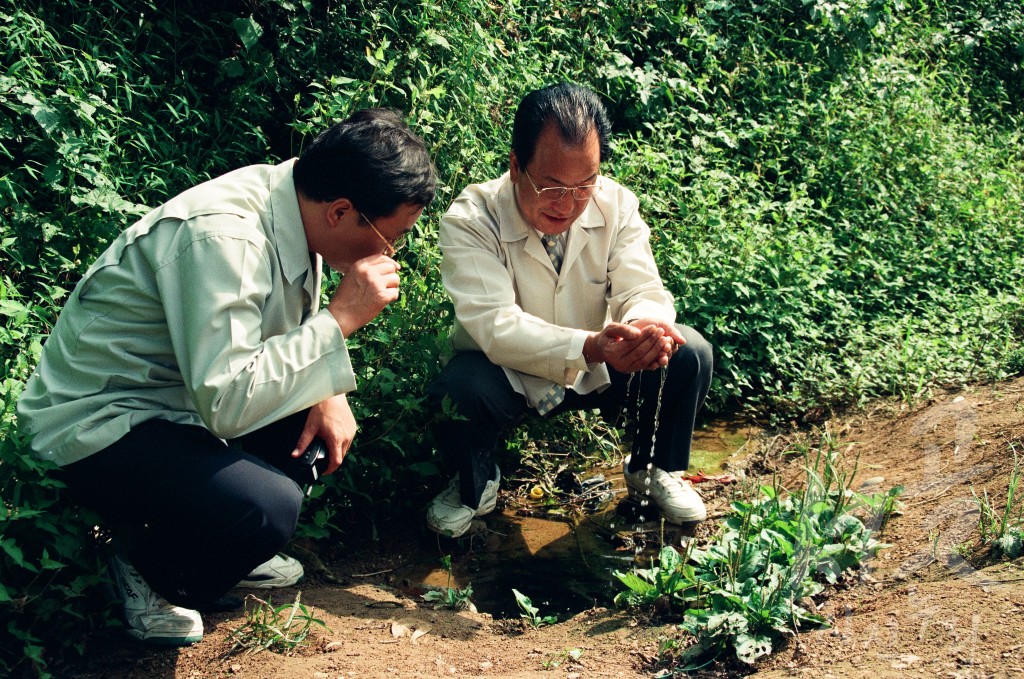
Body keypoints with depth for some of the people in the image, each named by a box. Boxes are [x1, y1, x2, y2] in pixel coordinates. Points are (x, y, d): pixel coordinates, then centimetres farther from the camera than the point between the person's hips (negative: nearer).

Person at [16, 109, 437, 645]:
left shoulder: (293, 204, -4)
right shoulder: (220, 236, -31)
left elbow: (296, 329, 12)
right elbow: (224, 402, -35)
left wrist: (327, 394, -8)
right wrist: (340, 318, -29)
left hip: (183, 393, 9)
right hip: (99, 423, -9)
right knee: (266, 507, -29)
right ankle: (147, 567, 2)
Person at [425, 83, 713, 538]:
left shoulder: (617, 205, -12)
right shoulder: (469, 220, -24)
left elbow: (642, 292, -16)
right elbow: (494, 326, -34)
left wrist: (647, 324, -44)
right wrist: (589, 346, -51)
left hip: (595, 371, 4)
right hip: (507, 376, -3)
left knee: (689, 354, -20)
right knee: (457, 391, -36)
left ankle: (654, 470, 10)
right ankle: (474, 487, 0)